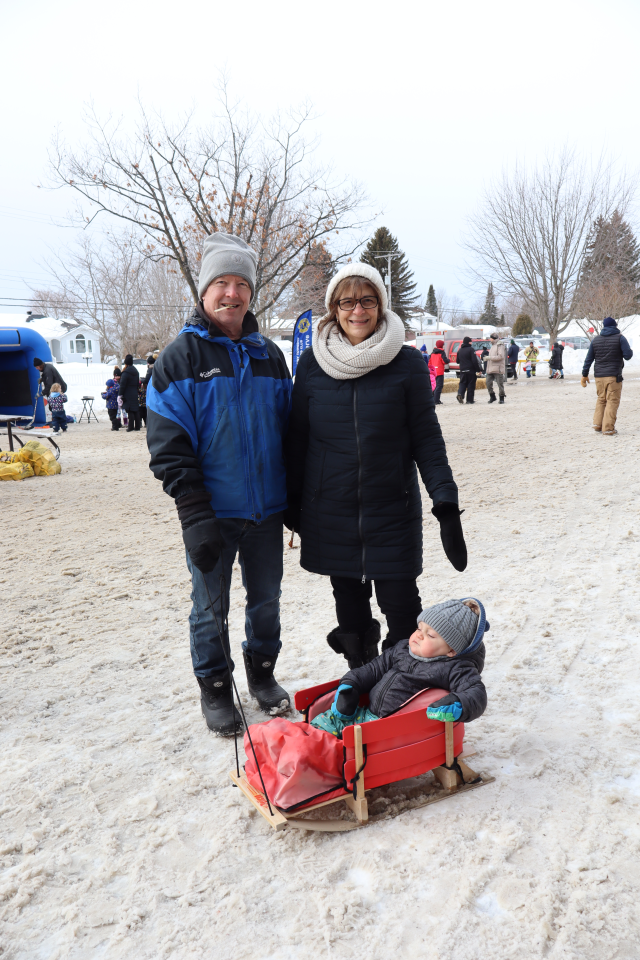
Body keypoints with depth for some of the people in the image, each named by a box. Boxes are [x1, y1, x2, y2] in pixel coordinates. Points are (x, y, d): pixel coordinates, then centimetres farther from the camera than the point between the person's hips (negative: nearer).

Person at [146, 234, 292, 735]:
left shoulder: (269, 354, 8)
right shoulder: (181, 356, -5)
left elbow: (288, 429, 13)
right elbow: (168, 445, -10)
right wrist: (195, 515, -18)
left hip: (265, 508, 4)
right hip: (213, 512, -3)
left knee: (266, 598, 16)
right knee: (211, 606, 10)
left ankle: (262, 673, 37)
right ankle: (215, 687, 30)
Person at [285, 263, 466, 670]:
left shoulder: (407, 363, -4)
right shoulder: (312, 363, 1)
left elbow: (427, 438, -2)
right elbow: (298, 438, 8)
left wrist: (446, 503, -10)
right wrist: (292, 503, 9)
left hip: (393, 510, -2)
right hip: (330, 512, 2)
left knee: (402, 609, 0)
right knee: (350, 606, 13)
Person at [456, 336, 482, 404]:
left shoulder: (460, 350, 9)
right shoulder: (471, 349, -10)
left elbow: (458, 361, 17)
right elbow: (475, 361, -14)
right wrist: (479, 370, -8)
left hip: (462, 370, 5)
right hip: (471, 370, -5)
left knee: (462, 383, 10)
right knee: (471, 385, 2)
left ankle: (460, 394, -16)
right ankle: (470, 399, 2)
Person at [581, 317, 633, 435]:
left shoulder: (595, 340, 10)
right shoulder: (620, 338, -3)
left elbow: (589, 359, 11)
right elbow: (628, 356, -9)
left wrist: (585, 374, 17)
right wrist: (630, 351, 14)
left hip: (599, 376, 4)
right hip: (614, 376, -4)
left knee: (601, 399, 18)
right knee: (612, 401, -1)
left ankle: (597, 424, 12)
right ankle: (608, 429, -5)